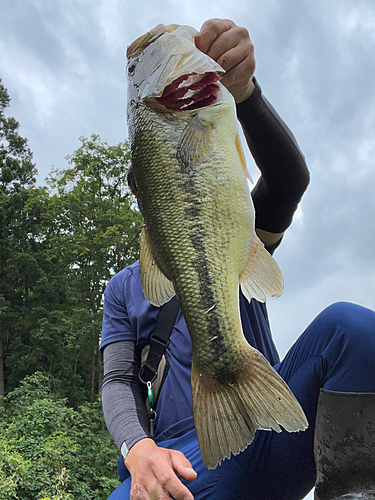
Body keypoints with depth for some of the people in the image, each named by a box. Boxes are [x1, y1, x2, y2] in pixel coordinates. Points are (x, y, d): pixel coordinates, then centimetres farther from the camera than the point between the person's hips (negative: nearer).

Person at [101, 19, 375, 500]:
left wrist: (242, 89, -24)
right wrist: (138, 450, -17)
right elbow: (118, 380, 5)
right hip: (188, 460, -1)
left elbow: (289, 179, -5)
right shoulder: (124, 287, 15)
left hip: (272, 437, 2)